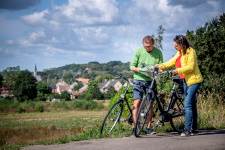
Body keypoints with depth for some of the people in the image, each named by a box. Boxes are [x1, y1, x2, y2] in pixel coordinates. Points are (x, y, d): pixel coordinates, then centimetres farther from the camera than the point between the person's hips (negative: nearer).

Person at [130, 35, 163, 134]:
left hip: (150, 81, 1)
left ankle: (149, 126, 15)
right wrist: (138, 69, -21)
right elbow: (132, 66, -1)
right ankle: (135, 125, -7)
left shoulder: (158, 53, 1)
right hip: (139, 80, -1)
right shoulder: (139, 51, -2)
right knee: (137, 102, -10)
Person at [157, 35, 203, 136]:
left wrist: (178, 70, -24)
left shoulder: (190, 52, -13)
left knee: (188, 104, -15)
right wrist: (161, 66, -5)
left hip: (193, 80, -9)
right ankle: (193, 127, 20)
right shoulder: (179, 53, 14)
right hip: (186, 81, 9)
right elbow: (171, 62, 8)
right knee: (191, 104, 13)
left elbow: (190, 67, -21)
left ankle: (187, 130, -16)